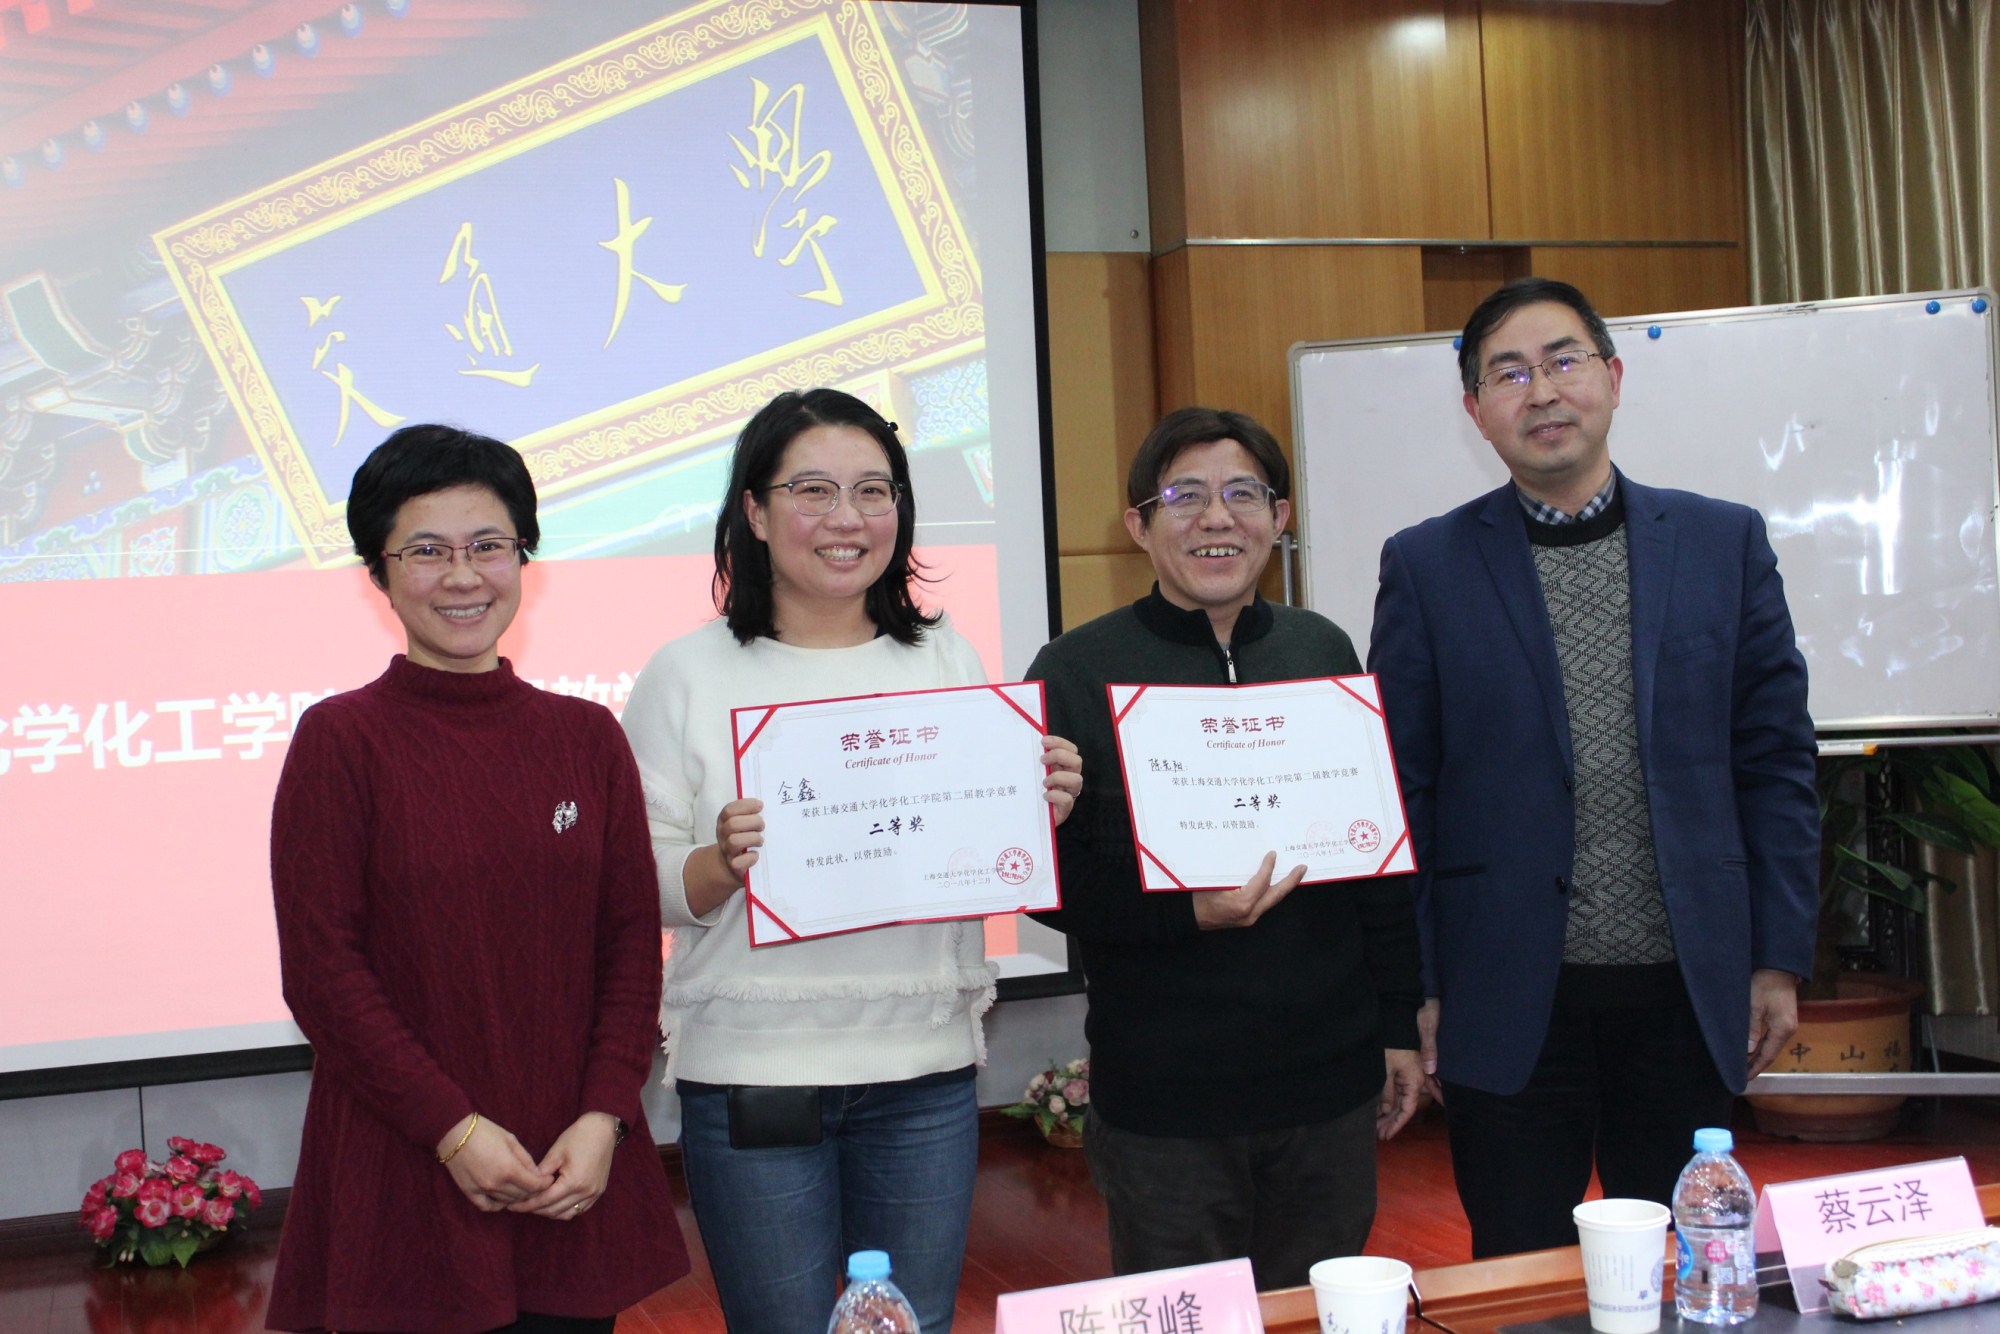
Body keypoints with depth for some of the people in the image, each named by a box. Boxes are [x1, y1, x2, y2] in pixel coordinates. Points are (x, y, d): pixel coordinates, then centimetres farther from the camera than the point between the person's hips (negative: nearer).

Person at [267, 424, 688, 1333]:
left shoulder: (586, 735, 7)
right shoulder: (340, 738, -4)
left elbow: (633, 940, 5)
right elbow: (319, 968, -7)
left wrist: (605, 1116, -6)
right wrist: (452, 1127, -12)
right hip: (405, 1173, -3)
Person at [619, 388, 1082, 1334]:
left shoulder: (947, 661, 7)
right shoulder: (689, 675, -2)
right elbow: (637, 888, -3)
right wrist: (721, 866, -22)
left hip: (925, 1069, 3)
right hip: (753, 1072, -3)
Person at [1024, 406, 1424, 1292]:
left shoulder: (1323, 652, 9)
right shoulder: (1078, 673, -5)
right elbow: (1045, 876, -8)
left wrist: (1398, 1023, 12)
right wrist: (1187, 913, -23)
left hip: (1331, 1084, 4)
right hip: (1162, 1097, -4)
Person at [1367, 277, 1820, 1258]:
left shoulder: (1725, 543, 5)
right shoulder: (1426, 568, 0)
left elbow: (1776, 760, 7)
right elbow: (1402, 791, 0)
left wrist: (1780, 957, 3)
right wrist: (1412, 990, -3)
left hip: (1689, 992, 2)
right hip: (1512, 1000, -2)